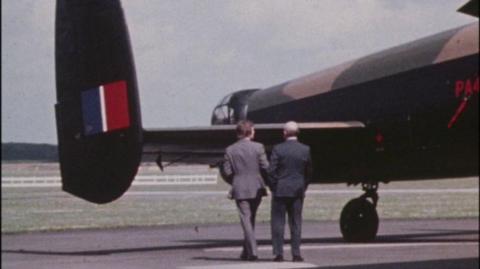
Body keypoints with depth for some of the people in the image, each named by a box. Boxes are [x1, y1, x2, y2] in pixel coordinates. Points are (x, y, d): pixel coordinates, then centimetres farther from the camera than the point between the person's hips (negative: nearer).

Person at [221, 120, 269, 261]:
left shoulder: (230, 150, -1)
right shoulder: (258, 147, -5)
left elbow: (227, 172, -2)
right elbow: (266, 168, -7)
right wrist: (264, 181, 12)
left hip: (240, 190, 0)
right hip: (256, 189, 1)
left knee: (246, 220, 0)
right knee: (251, 220, 14)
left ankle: (252, 252, -8)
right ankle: (247, 251, 19)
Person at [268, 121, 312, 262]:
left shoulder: (278, 149, -9)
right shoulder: (305, 150, 0)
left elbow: (271, 171, -10)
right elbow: (309, 172, 6)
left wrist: (274, 187, 1)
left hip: (280, 190, -3)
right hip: (298, 191, 3)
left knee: (278, 222, 3)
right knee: (296, 223, 8)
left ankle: (278, 253, -1)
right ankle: (296, 253, 6)